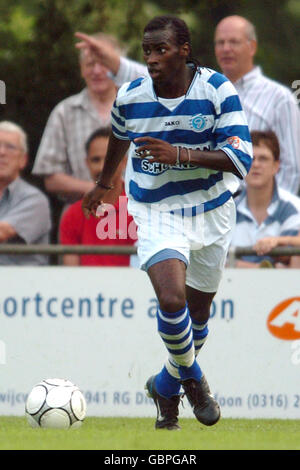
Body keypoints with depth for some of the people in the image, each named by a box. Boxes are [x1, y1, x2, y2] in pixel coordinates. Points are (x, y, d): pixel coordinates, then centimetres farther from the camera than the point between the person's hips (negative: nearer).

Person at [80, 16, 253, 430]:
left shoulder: (217, 90, -16)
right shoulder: (130, 97, -10)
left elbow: (240, 158, -22)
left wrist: (179, 154, -33)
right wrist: (104, 183, 30)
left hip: (211, 212, 1)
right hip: (155, 212, -1)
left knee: (198, 313, 12)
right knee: (172, 299, -24)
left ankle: (167, 386, 38)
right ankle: (192, 377, 2)